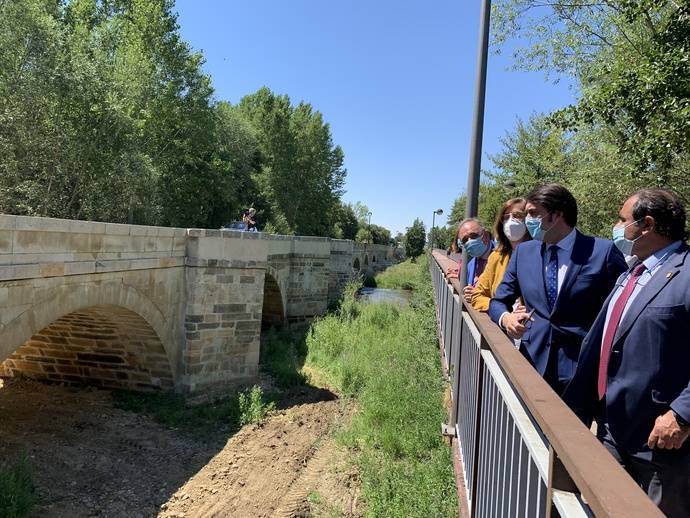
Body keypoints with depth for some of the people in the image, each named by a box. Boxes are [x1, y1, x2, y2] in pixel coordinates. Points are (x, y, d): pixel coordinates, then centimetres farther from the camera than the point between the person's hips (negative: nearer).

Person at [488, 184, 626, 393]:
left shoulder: (603, 251, -7)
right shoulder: (523, 252, 6)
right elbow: (498, 302, 12)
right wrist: (506, 318, -10)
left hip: (583, 370, -3)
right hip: (533, 361, 4)